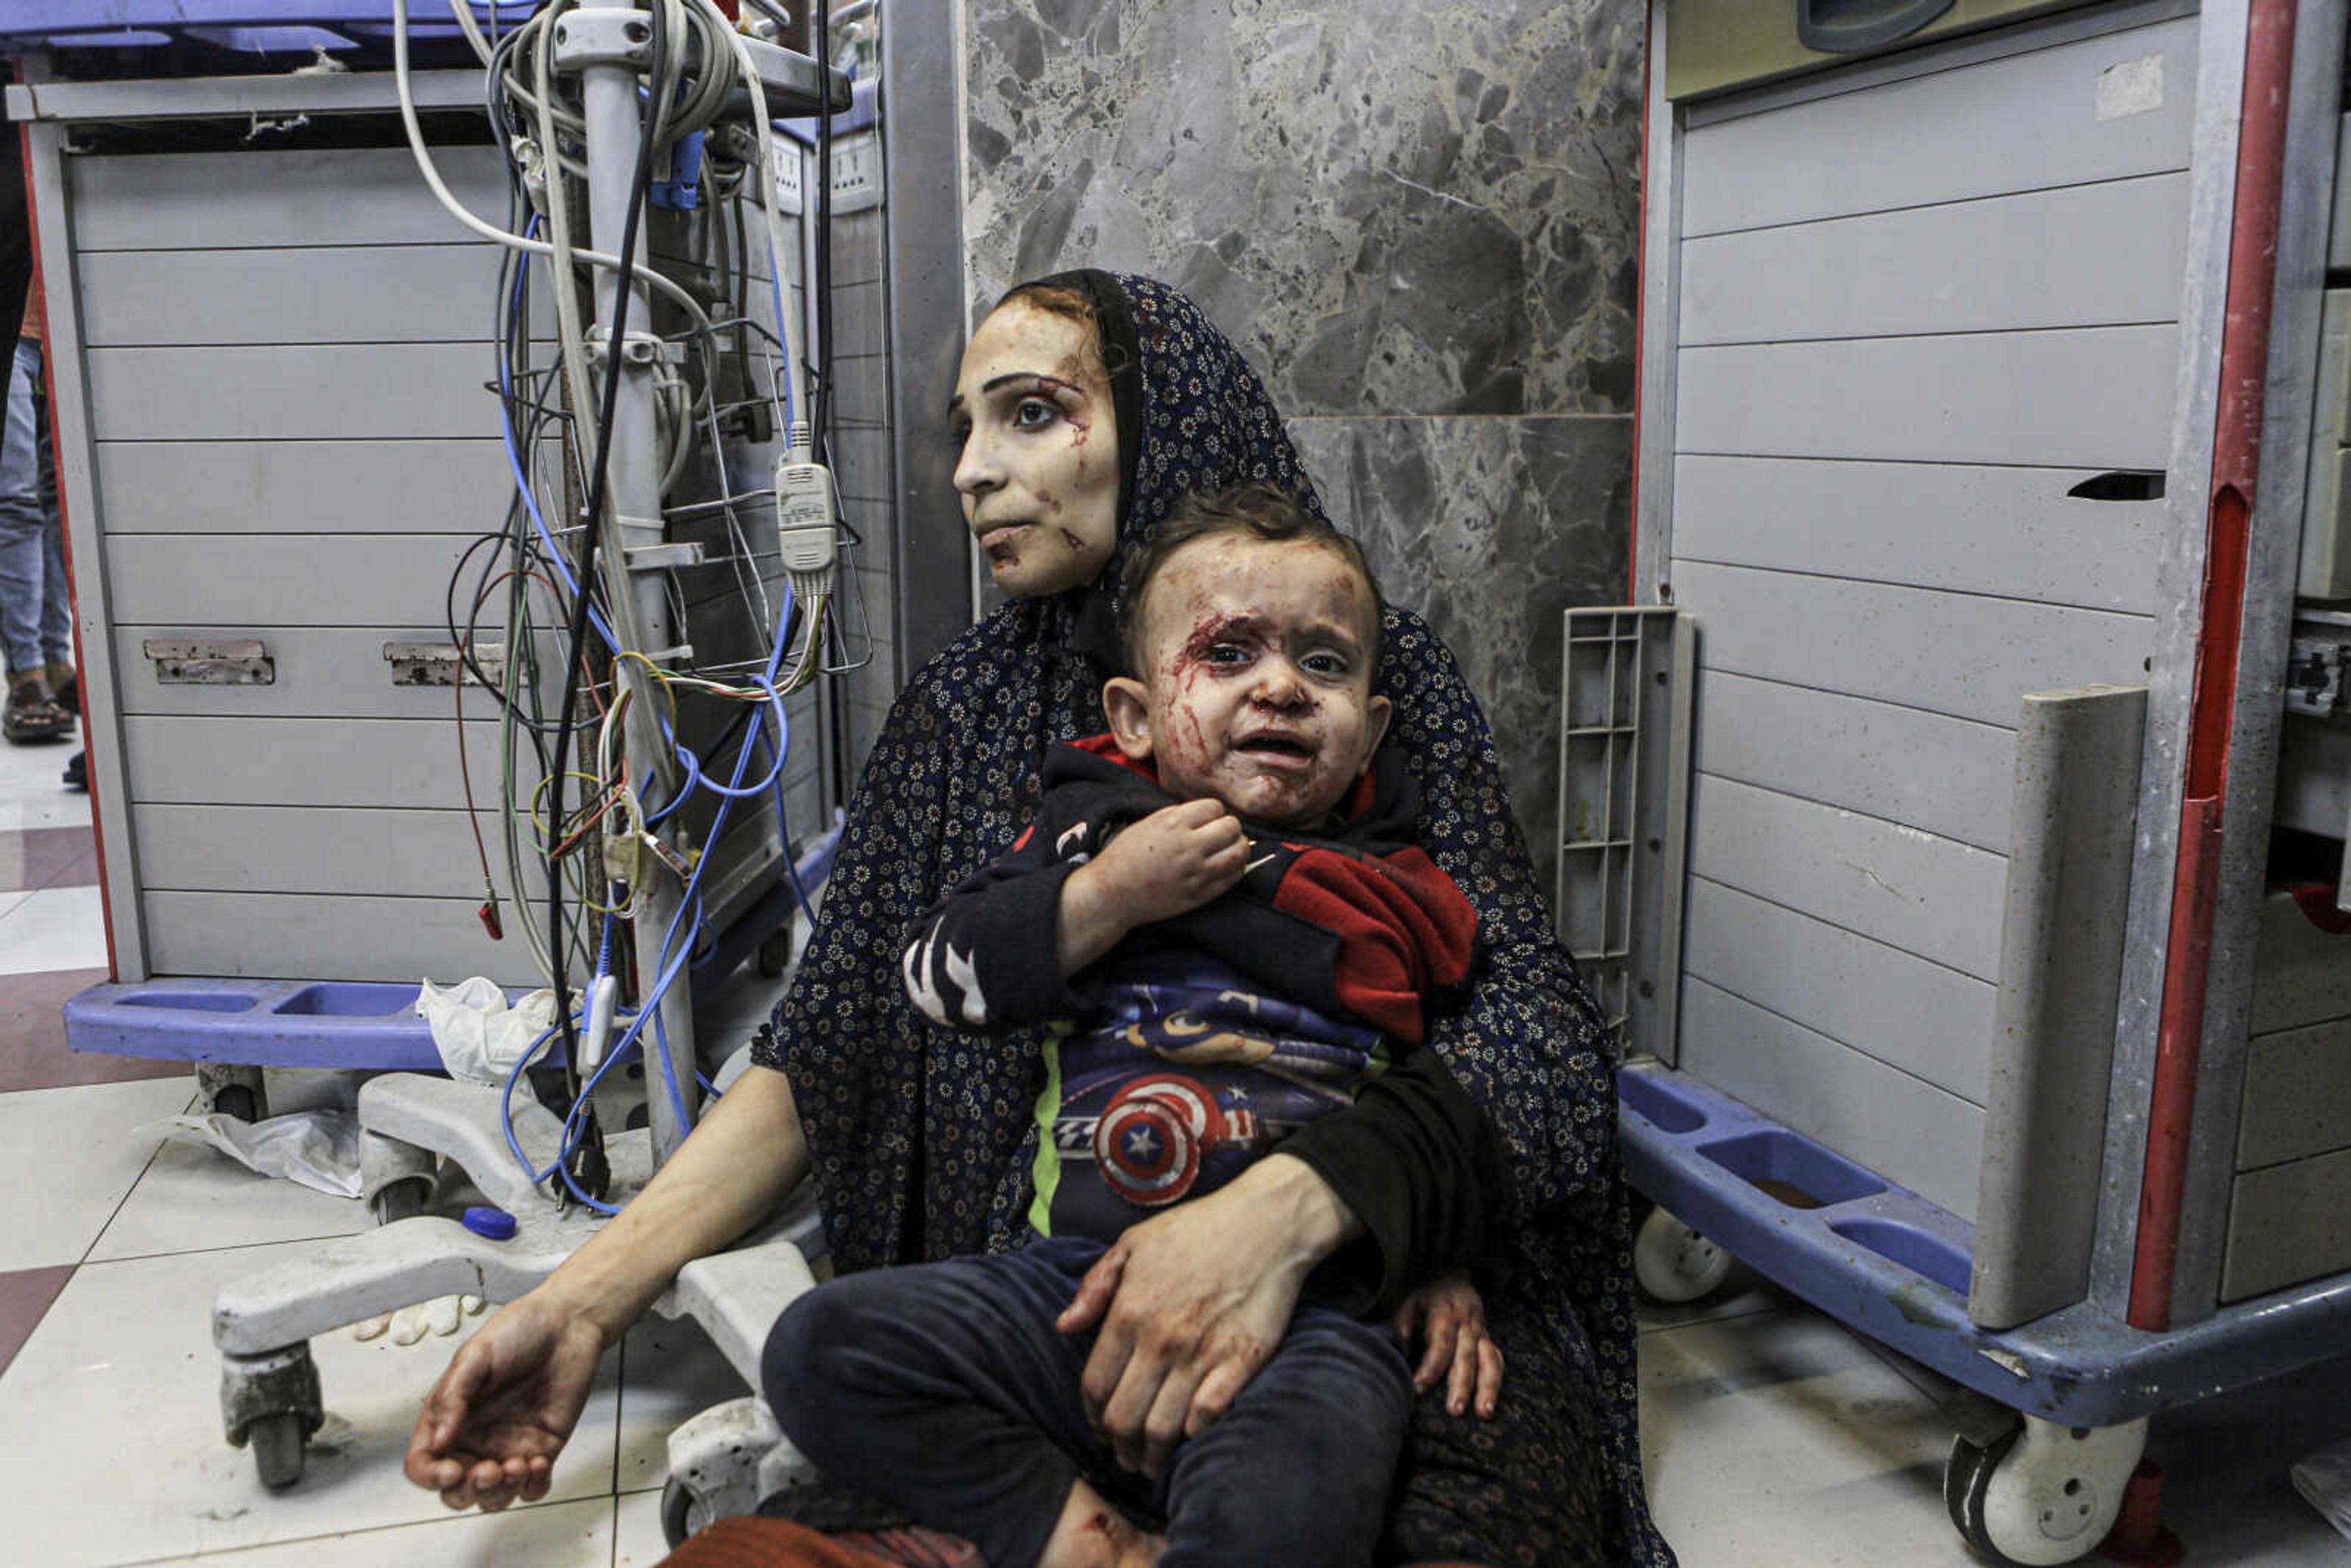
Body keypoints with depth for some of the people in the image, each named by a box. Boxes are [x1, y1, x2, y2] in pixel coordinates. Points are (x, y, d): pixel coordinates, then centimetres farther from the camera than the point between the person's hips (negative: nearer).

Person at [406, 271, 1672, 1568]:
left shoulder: (1384, 677, -2)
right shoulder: (962, 710, 7)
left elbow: (1539, 1027, -13)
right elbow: (816, 1064, 7)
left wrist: (1288, 1204, -31)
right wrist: (583, 1299, -5)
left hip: (1348, 1271, -1)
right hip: (1037, 1289, 2)